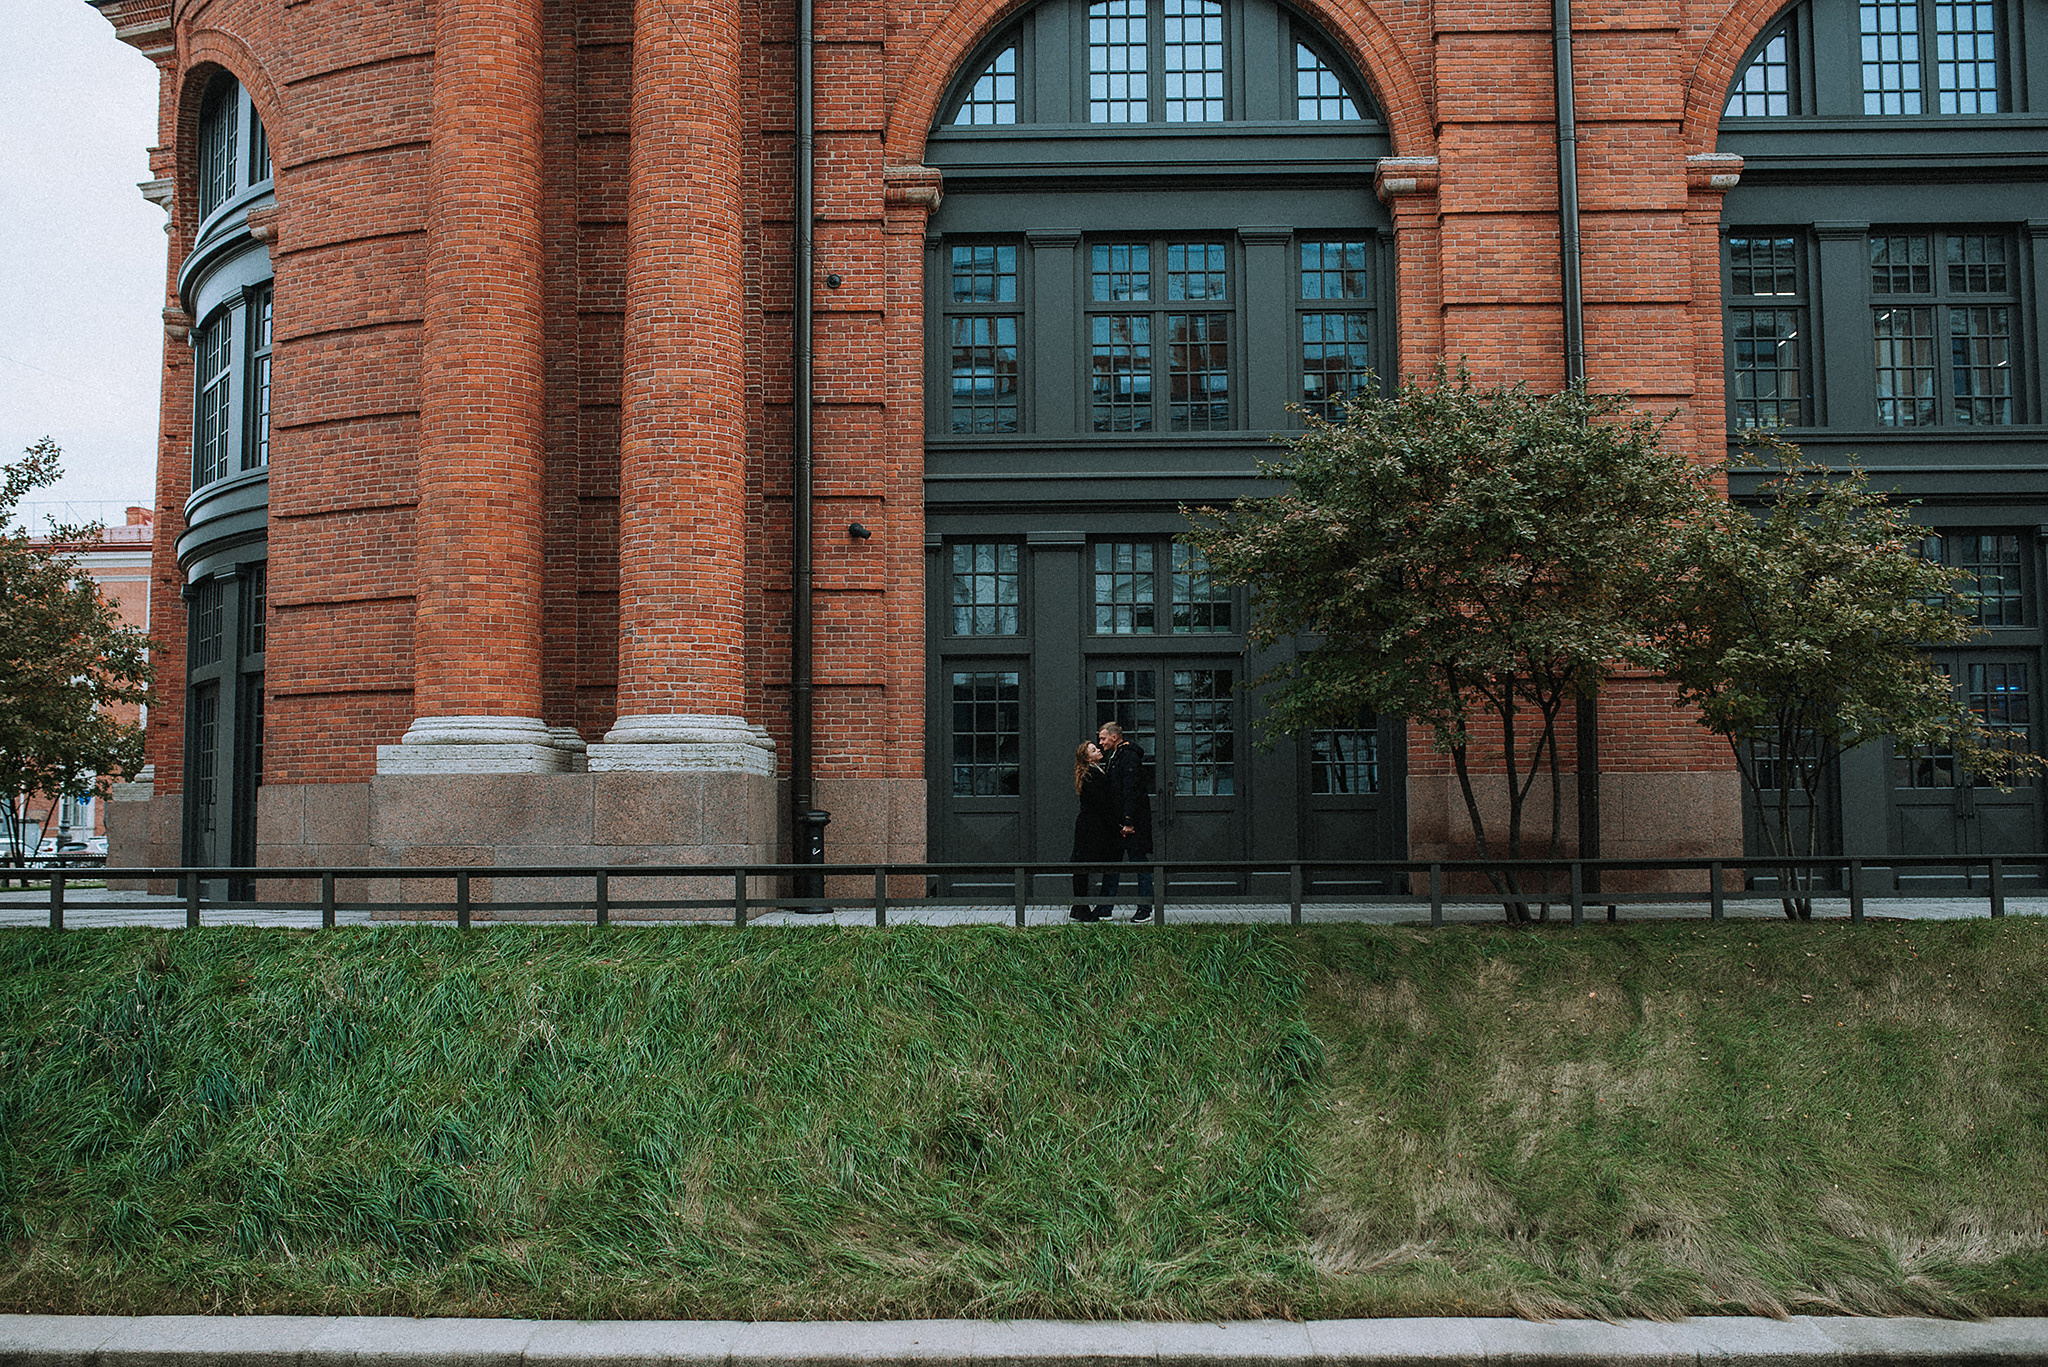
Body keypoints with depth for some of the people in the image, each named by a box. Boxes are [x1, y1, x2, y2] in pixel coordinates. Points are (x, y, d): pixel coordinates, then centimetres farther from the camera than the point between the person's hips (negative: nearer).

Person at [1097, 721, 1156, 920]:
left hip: (1134, 821, -10)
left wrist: (1129, 822, -23)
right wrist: (1119, 821, 17)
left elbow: (1131, 792, -20)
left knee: (1139, 862, -3)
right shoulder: (1115, 757, 18)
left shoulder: (1129, 756, -13)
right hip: (1118, 821, 10)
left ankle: (1145, 909, 2)